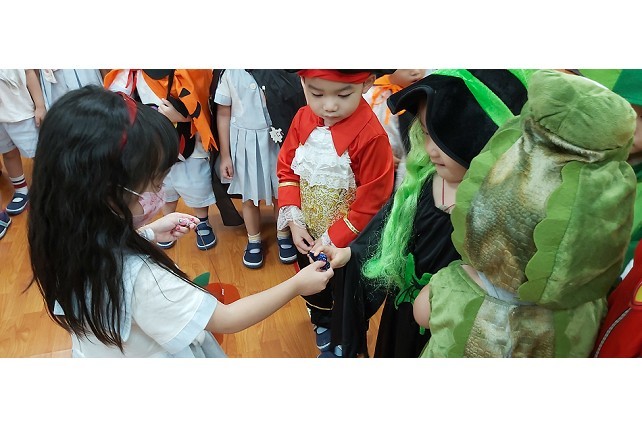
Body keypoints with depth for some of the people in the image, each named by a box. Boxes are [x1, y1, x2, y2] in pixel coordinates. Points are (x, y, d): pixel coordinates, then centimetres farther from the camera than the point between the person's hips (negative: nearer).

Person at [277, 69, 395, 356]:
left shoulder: (371, 136, -29)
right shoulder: (303, 119, -12)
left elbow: (370, 205, -23)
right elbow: (287, 170, -1)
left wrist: (331, 241, -19)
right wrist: (294, 221, -10)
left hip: (346, 245, -5)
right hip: (307, 238, 6)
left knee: (346, 302, 20)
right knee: (313, 291, 31)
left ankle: (342, 348, 50)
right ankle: (322, 331, 62)